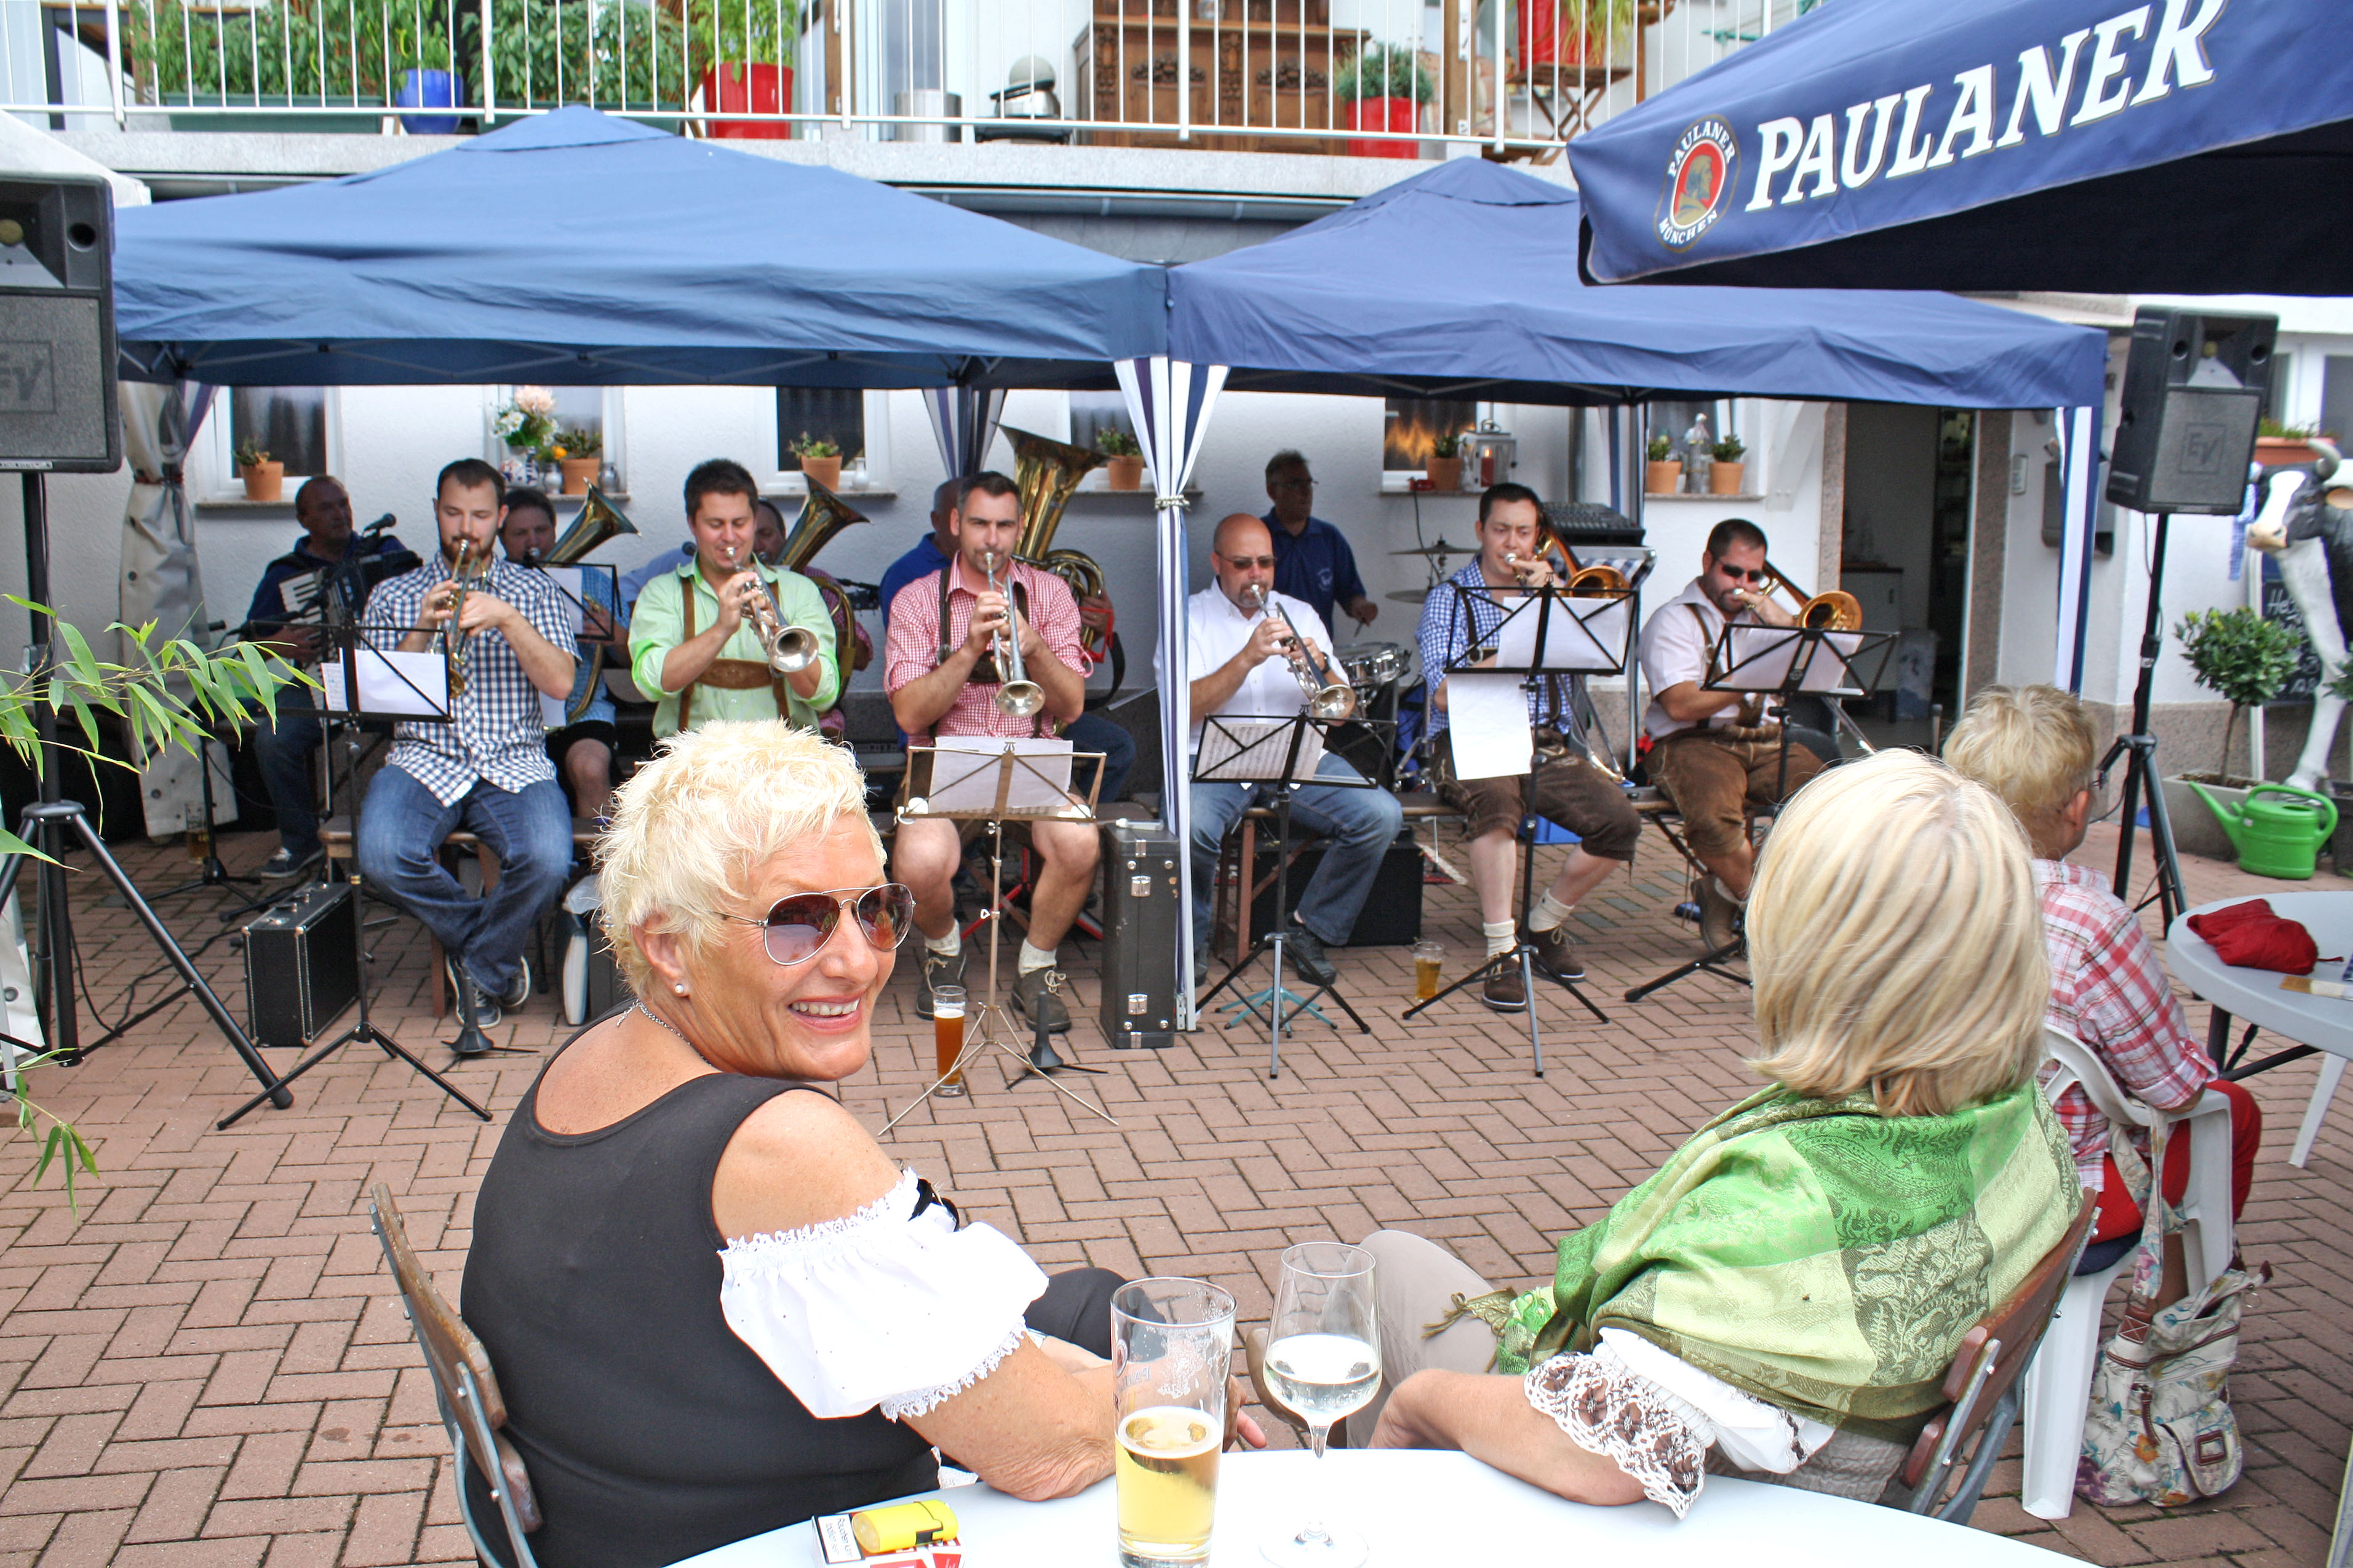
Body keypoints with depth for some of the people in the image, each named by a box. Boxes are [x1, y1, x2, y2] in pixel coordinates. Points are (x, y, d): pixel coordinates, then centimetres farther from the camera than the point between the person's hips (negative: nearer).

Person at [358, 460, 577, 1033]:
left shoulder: (533, 591, 14)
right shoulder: (394, 597, 15)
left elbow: (561, 683, -1)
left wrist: (508, 618, -13)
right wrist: (422, 631, -10)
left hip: (514, 765, -1)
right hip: (425, 762, 1)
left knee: (548, 859, -32)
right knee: (383, 855, -31)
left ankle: (479, 962, -1)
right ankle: (498, 953, -4)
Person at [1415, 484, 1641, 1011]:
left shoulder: (1548, 592, 16)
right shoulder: (1448, 599, 3)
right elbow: (1444, 695, -11)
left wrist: (1555, 595, -13)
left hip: (1545, 743, 4)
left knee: (1619, 821, -18)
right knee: (1497, 801, -37)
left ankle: (1545, 923, 6)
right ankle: (1502, 952, -30)